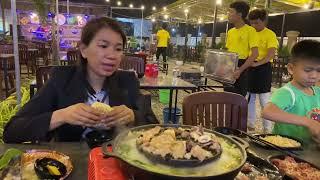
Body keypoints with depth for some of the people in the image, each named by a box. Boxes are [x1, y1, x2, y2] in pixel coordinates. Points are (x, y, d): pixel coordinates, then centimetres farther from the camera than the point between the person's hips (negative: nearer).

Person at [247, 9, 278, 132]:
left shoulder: (270, 34, -6)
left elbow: (271, 54, -16)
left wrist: (257, 63, -29)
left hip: (263, 68, -5)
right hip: (249, 67, 6)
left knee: (265, 100, -1)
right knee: (249, 98, 12)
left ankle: (268, 129, 10)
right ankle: (250, 124, 25)